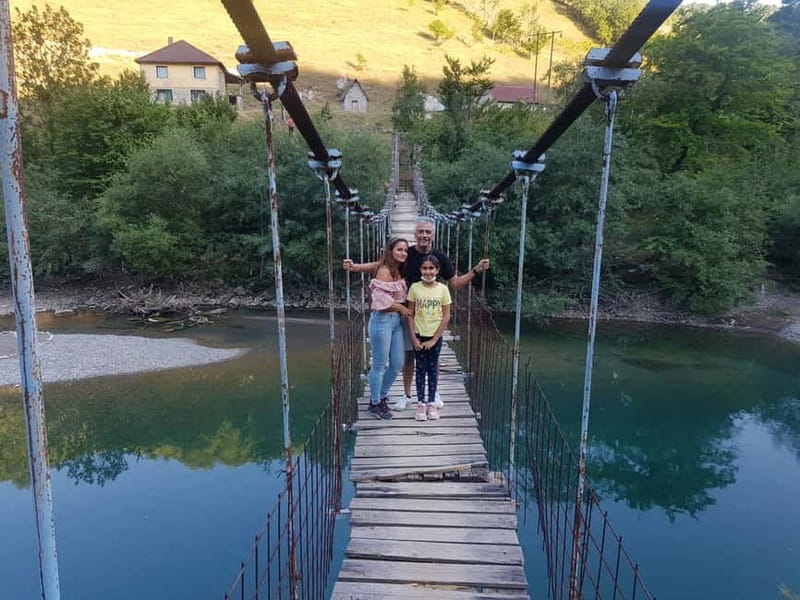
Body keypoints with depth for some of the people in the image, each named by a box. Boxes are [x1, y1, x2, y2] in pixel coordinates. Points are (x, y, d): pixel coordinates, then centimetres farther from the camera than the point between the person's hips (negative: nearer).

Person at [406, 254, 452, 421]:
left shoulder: (443, 289, -6)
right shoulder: (415, 288, -5)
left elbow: (446, 316, -5)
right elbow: (410, 315, -2)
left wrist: (434, 339, -8)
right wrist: (414, 338, -8)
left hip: (435, 336, 0)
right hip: (419, 335, 0)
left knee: (433, 369, 9)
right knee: (420, 369, 7)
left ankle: (431, 403, 19)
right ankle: (421, 403, 15)